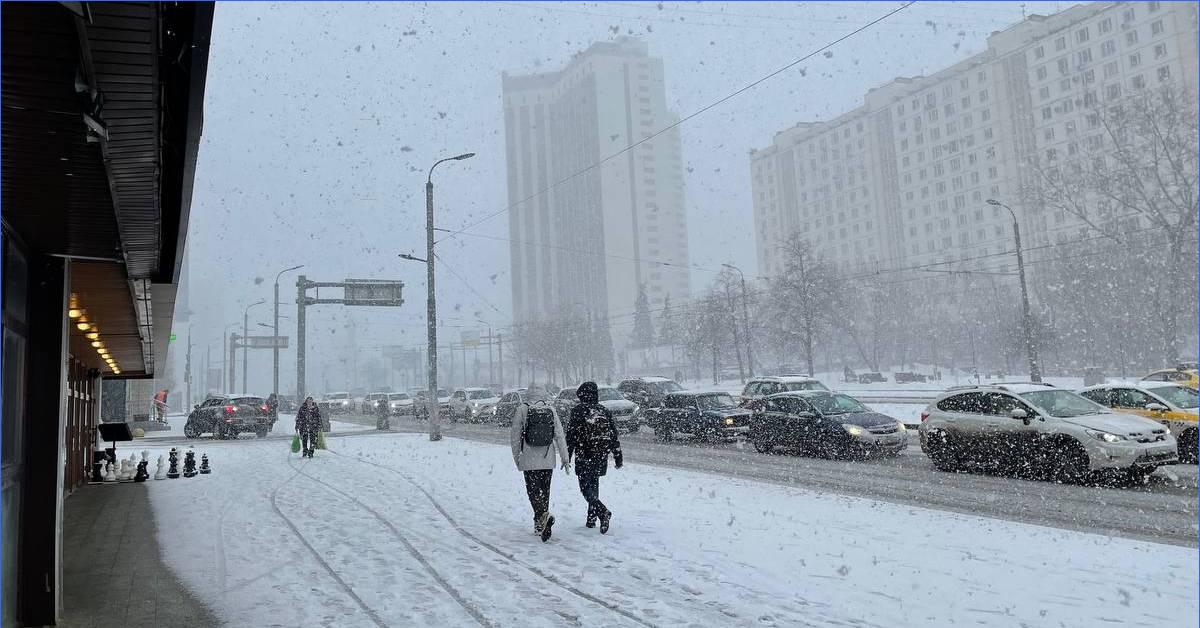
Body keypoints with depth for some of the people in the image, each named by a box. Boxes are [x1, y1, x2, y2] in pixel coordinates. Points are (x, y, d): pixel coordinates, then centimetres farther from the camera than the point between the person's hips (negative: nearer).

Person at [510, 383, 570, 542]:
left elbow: (515, 435, -2)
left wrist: (516, 457, 10)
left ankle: (544, 515, -23)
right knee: (544, 490, 13)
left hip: (529, 460, -3)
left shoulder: (522, 409, -5)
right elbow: (559, 435, 0)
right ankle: (540, 525, 19)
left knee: (533, 490, 2)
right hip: (548, 459, 3)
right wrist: (565, 458, 5)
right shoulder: (551, 410, 1)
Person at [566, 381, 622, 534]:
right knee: (593, 485, 18)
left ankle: (603, 512, -22)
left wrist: (567, 456, -2)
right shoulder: (604, 411, 8)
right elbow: (615, 436, 8)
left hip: (584, 457, -5)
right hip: (601, 456, 5)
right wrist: (618, 456, 14)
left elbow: (571, 435, -8)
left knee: (585, 487, -1)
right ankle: (591, 519, 20)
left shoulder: (578, 410, -6)